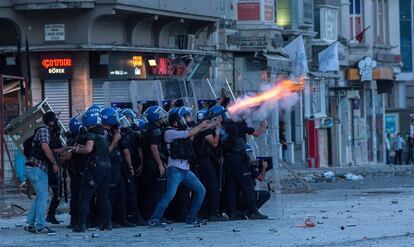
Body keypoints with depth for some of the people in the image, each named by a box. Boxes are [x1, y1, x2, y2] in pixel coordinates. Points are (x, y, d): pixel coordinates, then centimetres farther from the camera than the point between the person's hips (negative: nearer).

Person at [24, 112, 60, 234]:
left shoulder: (39, 130, 20)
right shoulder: (44, 130, -10)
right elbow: (45, 147, -24)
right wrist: (54, 163, -21)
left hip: (33, 168, 10)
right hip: (37, 168, -10)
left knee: (40, 197, 14)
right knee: (43, 197, -8)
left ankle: (30, 223, 14)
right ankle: (40, 226, -9)